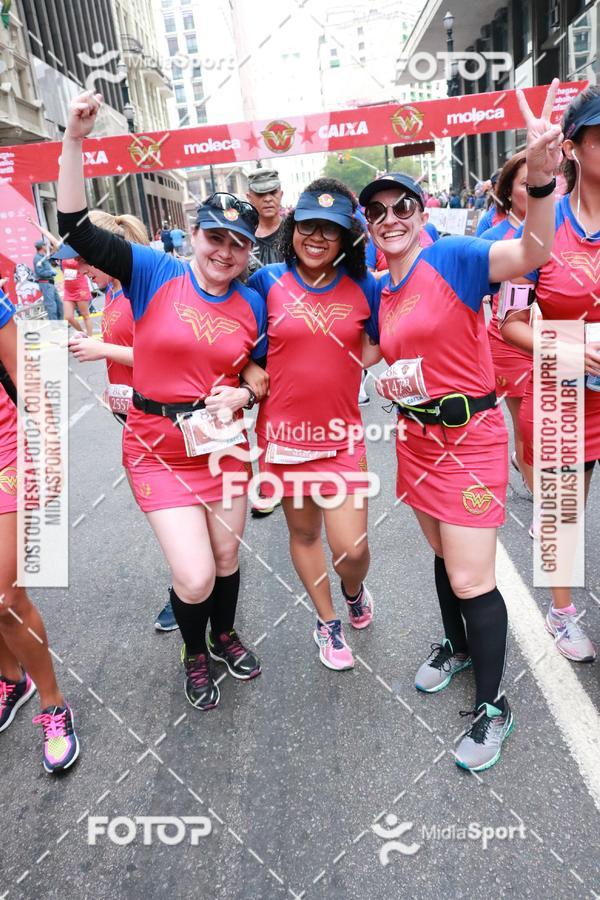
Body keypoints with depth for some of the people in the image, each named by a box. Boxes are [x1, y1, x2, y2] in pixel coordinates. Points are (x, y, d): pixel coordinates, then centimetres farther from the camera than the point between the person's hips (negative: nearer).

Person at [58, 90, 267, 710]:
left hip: (226, 445, 3)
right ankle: (194, 655, 30)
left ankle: (224, 637, 49)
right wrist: (74, 141, -20)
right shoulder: (156, 273, -7)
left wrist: (242, 394, -12)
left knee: (226, 556, 17)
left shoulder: (252, 305, 1)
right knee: (195, 577, -6)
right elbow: (77, 228, -13)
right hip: (159, 450, -3)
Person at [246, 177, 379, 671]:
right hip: (283, 432, 1)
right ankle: (327, 623, 39)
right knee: (304, 533, 15)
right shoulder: (268, 281, -2)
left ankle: (354, 591, 35)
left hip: (341, 436, 0)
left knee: (351, 548, -4)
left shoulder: (364, 287, -1)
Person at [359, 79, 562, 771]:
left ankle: (492, 707, 19)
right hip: (416, 435, 6)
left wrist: (540, 178, -46)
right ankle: (456, 646, 45)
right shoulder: (379, 292, 8)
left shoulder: (452, 259, -11)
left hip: (469, 436, -6)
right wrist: (388, 381, -4)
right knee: (443, 557, 20)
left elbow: (531, 254, -29)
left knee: (471, 578, -3)